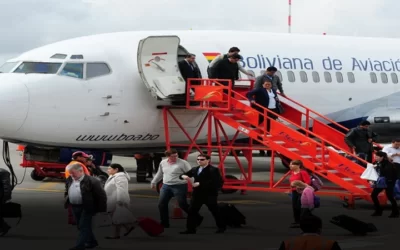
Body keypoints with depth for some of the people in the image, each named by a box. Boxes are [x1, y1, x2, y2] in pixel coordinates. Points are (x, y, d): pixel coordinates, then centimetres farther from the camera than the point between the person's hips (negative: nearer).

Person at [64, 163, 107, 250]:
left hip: (87, 207, -8)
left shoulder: (91, 181, -15)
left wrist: (101, 209, -9)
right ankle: (92, 242, 30)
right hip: (75, 207, 8)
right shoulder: (69, 180, 7)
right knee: (81, 226, 15)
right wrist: (67, 202, 14)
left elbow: (101, 195, -11)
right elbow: (67, 192, 24)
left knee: (84, 226, -6)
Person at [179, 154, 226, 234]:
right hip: (197, 194, 6)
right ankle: (191, 229, 4)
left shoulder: (213, 170, -10)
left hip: (210, 195, -6)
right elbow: (186, 174, 17)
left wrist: (200, 184, -23)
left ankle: (222, 227, 22)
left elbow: (214, 182, -21)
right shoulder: (195, 169, 12)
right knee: (192, 211, 0)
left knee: (215, 211, 6)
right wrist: (183, 176, -10)